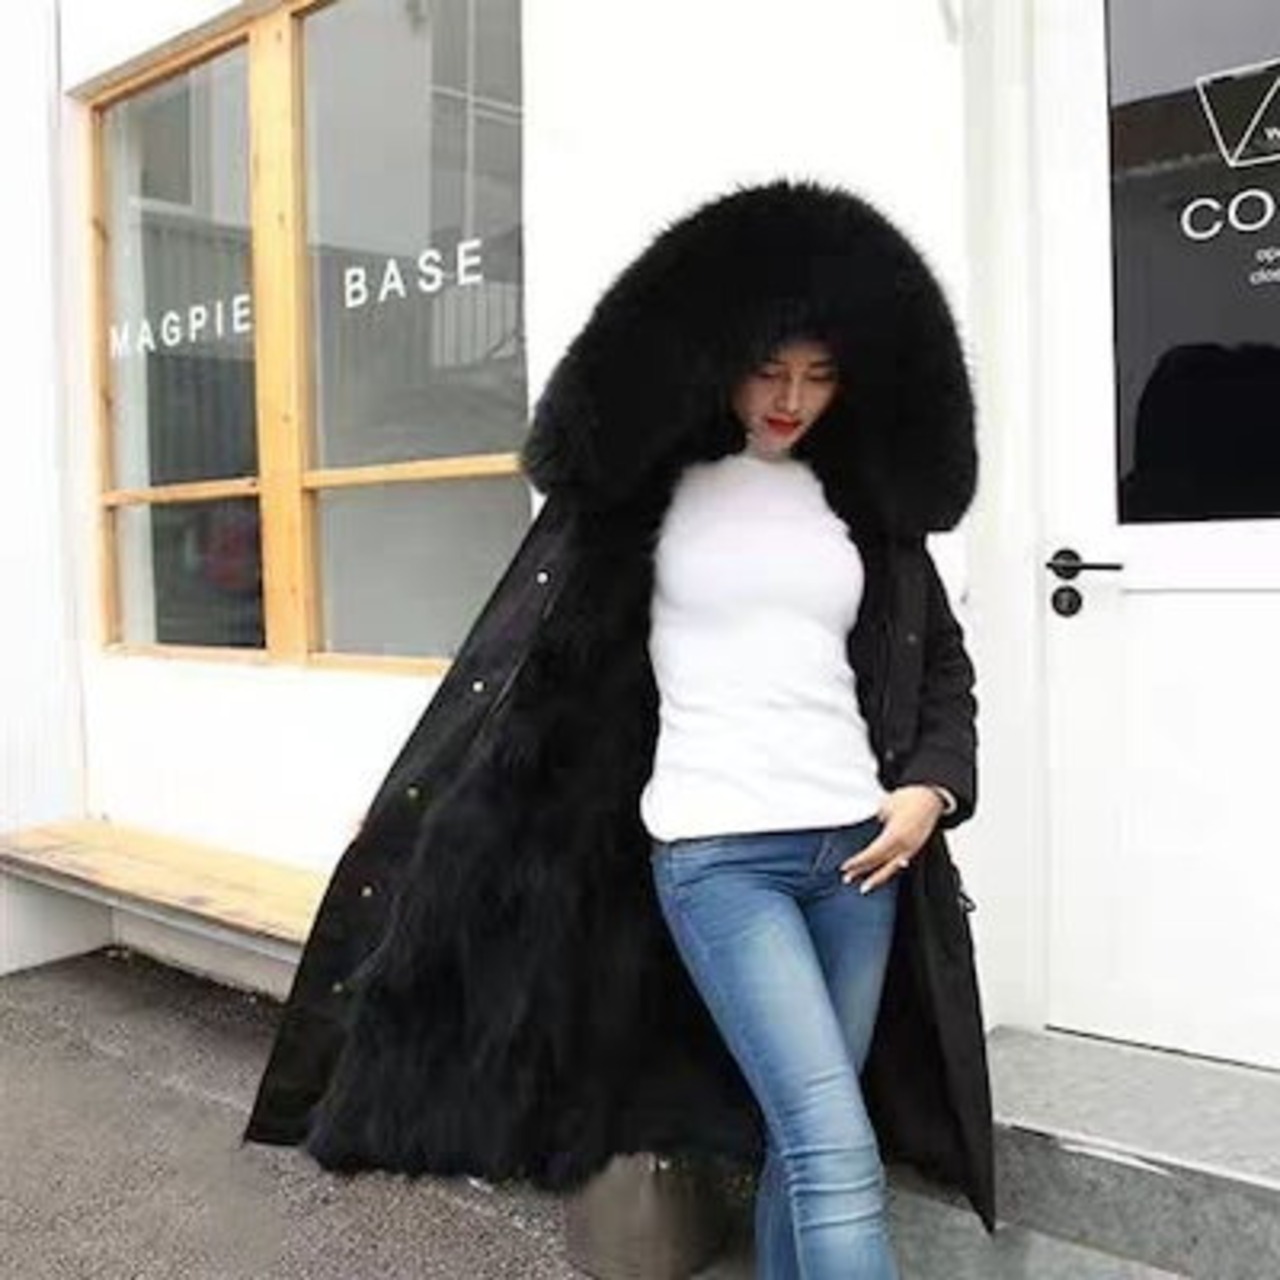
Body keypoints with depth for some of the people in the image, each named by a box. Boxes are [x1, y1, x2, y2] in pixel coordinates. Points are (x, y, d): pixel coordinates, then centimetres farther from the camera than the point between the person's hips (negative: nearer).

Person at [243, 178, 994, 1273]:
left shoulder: (869, 502, 10)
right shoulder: (647, 485, 1)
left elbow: (943, 664, 17)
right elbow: (538, 658, 1)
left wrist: (933, 786, -1)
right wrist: (425, 823, 1)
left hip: (856, 845, 4)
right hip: (713, 852, -4)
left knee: (800, 1139, 12)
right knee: (839, 1148, -8)